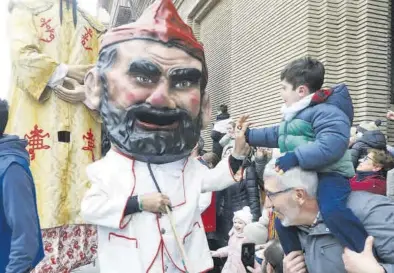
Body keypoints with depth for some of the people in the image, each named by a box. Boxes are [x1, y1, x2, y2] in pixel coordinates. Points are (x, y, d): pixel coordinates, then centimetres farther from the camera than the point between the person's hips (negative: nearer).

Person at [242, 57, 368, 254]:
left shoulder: (325, 111, -17)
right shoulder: (294, 115, 15)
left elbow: (331, 146, -32)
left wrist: (295, 157, -34)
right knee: (283, 221, 17)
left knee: (331, 210, -39)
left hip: (328, 174, -10)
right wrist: (248, 135, 29)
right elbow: (276, 135, 31)